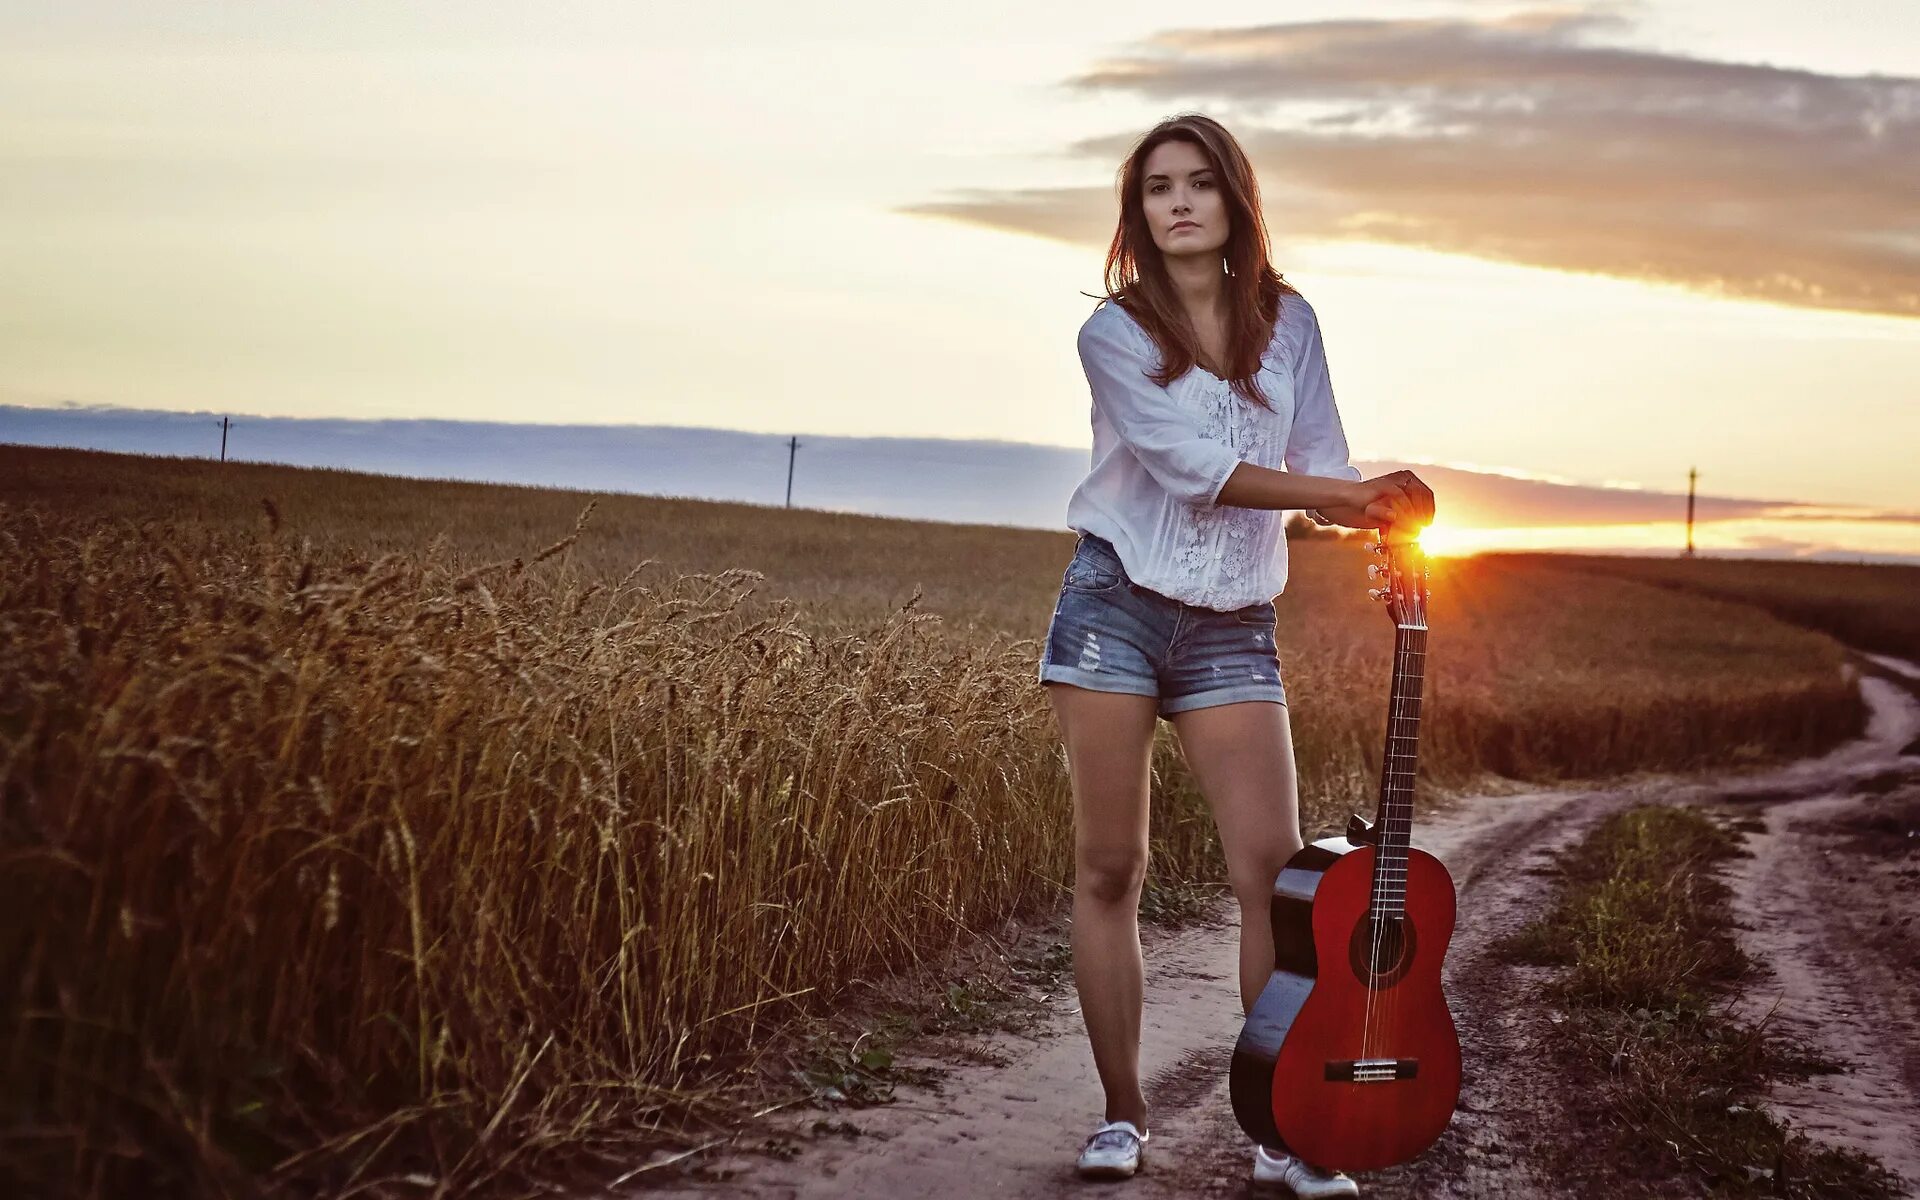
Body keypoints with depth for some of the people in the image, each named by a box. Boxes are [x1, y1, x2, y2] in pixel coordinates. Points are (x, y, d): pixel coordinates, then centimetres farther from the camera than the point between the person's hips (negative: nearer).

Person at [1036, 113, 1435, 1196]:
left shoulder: (1288, 322, 9)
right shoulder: (1114, 333, -3)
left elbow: (1322, 463, 5)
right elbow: (1187, 466, -15)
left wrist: (1386, 530, -15)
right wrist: (1347, 493, -18)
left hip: (1233, 628, 2)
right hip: (1115, 607, -2)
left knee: (1275, 870, -6)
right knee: (1110, 868, 2)